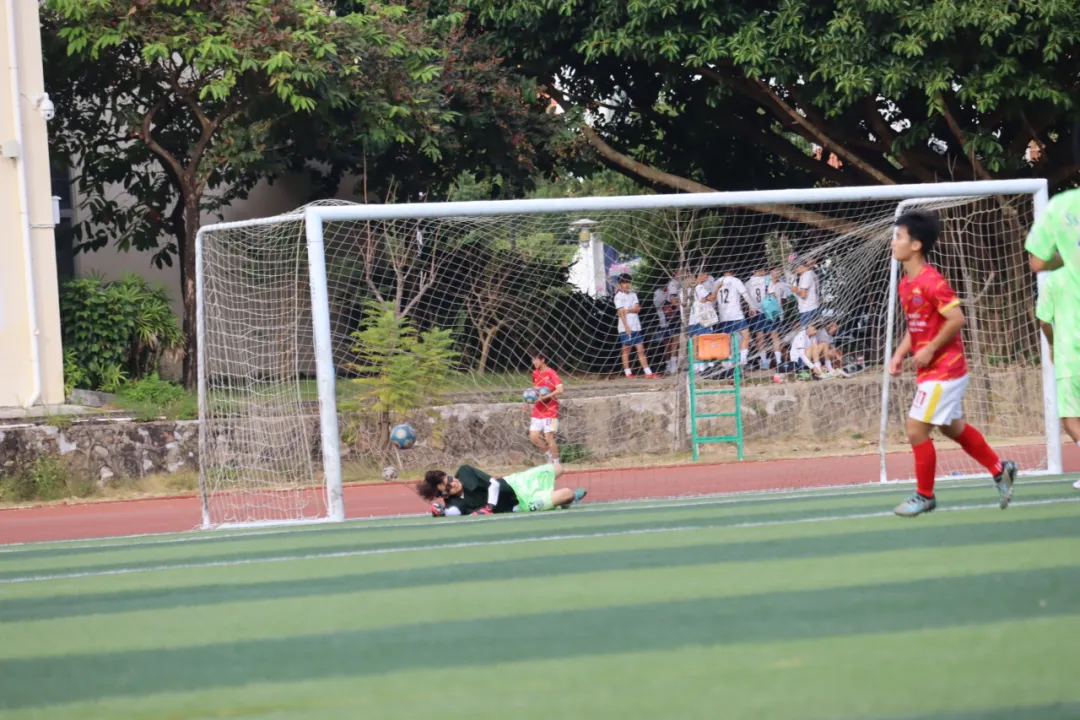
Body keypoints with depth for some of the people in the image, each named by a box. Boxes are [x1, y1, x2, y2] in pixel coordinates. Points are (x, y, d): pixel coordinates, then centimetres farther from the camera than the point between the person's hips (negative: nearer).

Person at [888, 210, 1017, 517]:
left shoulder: (931, 282, -21)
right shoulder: (906, 284, 8)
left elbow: (956, 319, -24)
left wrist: (930, 350, -20)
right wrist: (900, 354, 6)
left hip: (942, 371, -9)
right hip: (930, 371, 9)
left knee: (916, 430, -5)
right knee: (953, 428, 19)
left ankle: (925, 496, 9)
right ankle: (1000, 470, 31)